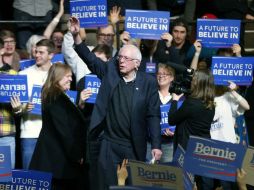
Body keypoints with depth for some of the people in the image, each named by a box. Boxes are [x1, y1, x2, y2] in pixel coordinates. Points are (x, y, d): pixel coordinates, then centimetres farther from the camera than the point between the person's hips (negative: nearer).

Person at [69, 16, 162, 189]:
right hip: (110, 145, 2)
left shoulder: (148, 82, -4)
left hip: (135, 147, -2)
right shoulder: (110, 71, 3)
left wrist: (156, 145, -10)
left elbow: (153, 115, -4)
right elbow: (90, 58, 0)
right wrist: (76, 35, -16)